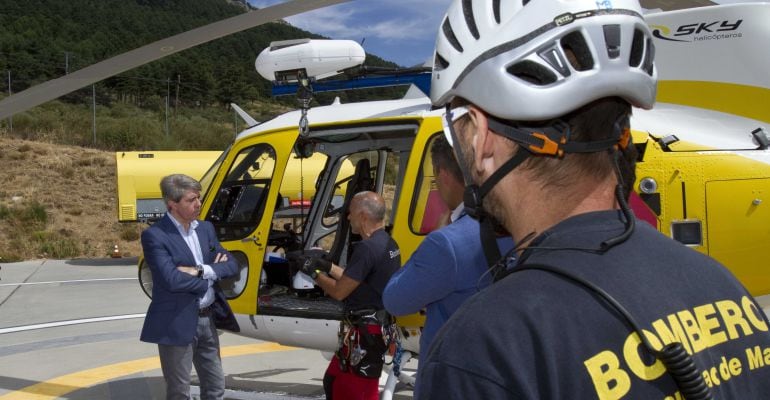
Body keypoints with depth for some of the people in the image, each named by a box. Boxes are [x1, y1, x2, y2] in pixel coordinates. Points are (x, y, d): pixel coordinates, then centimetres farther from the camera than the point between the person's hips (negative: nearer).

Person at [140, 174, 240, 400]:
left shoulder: (205, 228, 8)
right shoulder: (155, 235, -14)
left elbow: (231, 265, 2)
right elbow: (172, 280, -25)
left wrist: (201, 270, -15)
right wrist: (211, 273, -11)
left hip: (208, 319, 7)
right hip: (177, 324, -7)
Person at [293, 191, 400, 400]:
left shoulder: (367, 248, -22)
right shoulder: (388, 244, 10)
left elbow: (339, 291, -18)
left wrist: (315, 273, -2)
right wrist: (328, 266, 16)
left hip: (364, 334, -10)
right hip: (376, 328, 10)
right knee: (335, 382, 19)